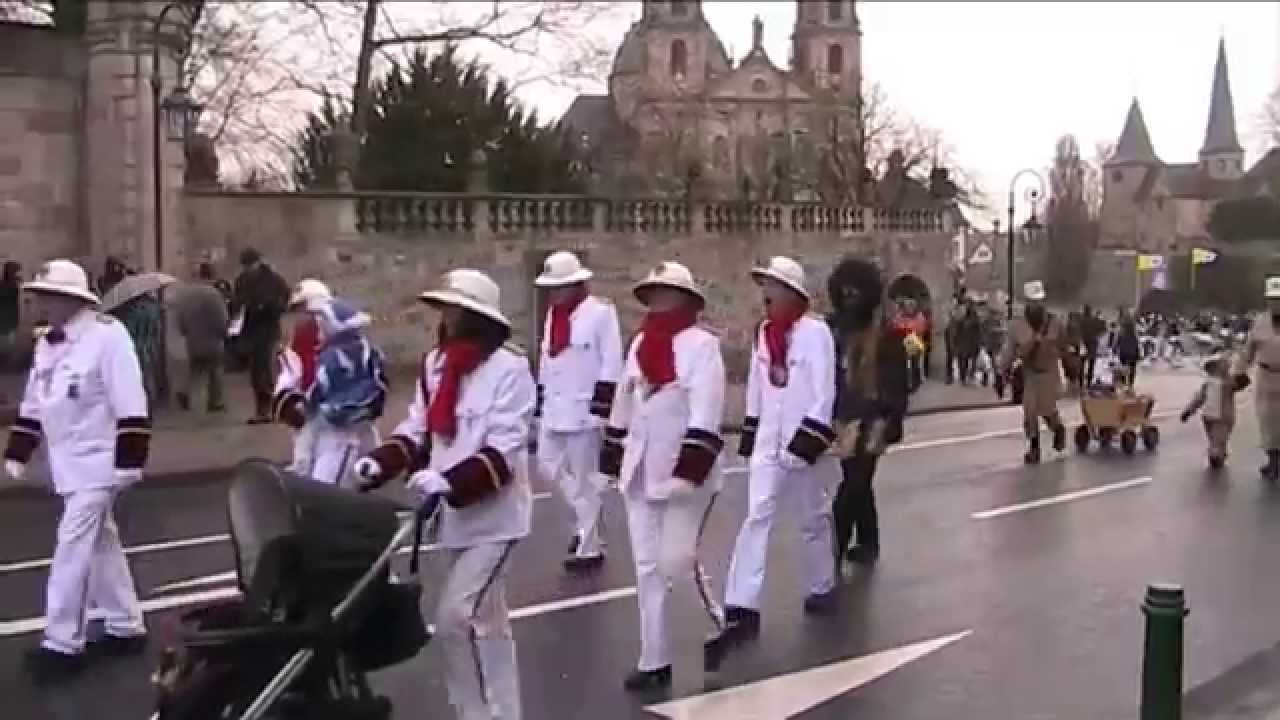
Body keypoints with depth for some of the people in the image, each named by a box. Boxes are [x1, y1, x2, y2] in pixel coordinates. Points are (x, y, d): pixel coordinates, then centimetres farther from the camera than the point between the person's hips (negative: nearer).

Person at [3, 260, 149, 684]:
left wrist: (128, 462, -21)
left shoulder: (107, 336, -17)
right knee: (101, 544, 15)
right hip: (69, 463, 8)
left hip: (97, 463, -8)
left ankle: (62, 644, 1)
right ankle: (126, 628, 26)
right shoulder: (47, 343, 9)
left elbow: (131, 406, -19)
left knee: (73, 547, -8)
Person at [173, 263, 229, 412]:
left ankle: (186, 393, -5)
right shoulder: (213, 294, -18)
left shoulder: (184, 293, 0)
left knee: (194, 371, 17)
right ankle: (215, 403, 14)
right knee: (215, 373, 9)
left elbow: (179, 317, 6)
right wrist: (223, 333, 2)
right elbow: (222, 320, -16)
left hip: (192, 343, 5)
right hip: (212, 342, -5)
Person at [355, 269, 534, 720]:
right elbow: (417, 429, 8)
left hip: (493, 515, -7)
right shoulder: (435, 364, 5)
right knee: (485, 620, 17)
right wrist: (380, 463, -9)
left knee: (456, 618, -13)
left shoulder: (510, 368, -15)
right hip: (455, 515, 7)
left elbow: (504, 451, -20)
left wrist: (450, 481, -31)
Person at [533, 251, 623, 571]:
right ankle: (587, 516, 30)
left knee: (584, 478, 0)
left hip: (584, 409, -8)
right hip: (555, 409, 8)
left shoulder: (601, 311, -11)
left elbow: (612, 363, -13)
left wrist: (601, 409, -16)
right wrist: (540, 403, 17)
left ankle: (589, 547, 12)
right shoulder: (552, 314, 12)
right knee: (549, 465, 11)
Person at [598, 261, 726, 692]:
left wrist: (689, 470, -25)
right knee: (647, 568, 10)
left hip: (684, 474, -7)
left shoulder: (702, 344, -11)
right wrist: (613, 451, 18)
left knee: (677, 563, -8)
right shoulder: (640, 344, 10)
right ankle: (655, 662, 20)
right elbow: (624, 402, 18)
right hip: (641, 472, 7)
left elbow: (705, 415, -19)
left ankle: (722, 629, 19)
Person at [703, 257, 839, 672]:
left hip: (803, 442, -4)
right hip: (769, 443, 4)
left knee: (813, 519, 12)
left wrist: (811, 438, -18)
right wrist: (749, 434, 14)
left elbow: (824, 392, -13)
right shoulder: (763, 333, 8)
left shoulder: (816, 332, -10)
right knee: (755, 519, -5)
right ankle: (741, 611, -9)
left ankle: (822, 587, 34)